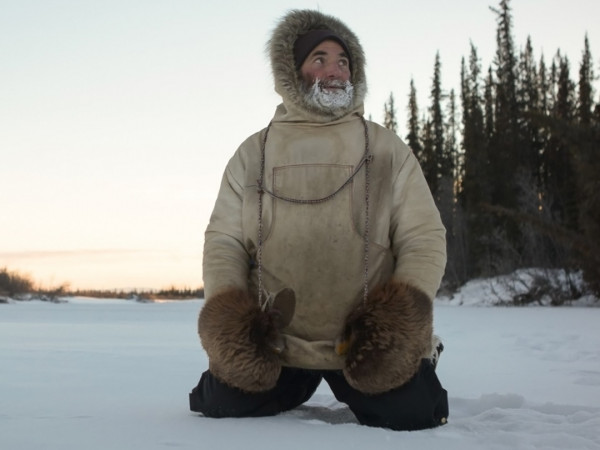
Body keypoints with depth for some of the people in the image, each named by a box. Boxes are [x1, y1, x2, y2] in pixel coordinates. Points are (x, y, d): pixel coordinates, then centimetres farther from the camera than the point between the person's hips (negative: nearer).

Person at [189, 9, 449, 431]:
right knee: (224, 407, -13)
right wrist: (228, 315, -10)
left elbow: (424, 237, 3)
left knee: (411, 413, -18)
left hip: (370, 339, -1)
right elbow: (223, 241, 7)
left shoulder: (388, 149, 8)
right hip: (272, 342, 1)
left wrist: (403, 313, -14)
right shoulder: (253, 153, 10)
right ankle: (292, 388, 21)